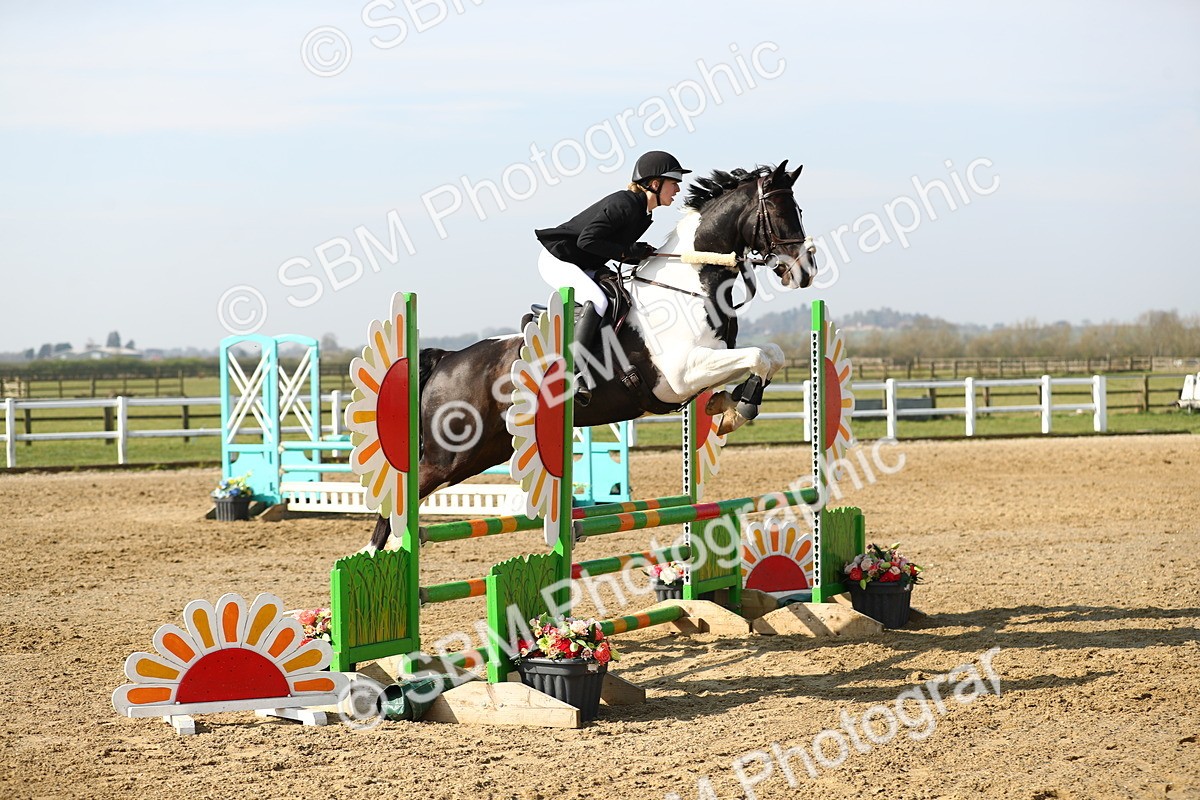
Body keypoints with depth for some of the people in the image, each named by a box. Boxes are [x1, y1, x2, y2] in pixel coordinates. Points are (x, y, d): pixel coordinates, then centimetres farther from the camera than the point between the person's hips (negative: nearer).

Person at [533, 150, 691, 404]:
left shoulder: (644, 214, 8)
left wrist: (647, 256, -2)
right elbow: (587, 240, -27)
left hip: (584, 267, 10)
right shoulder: (624, 204, -22)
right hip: (557, 259, -10)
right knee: (597, 301, -30)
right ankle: (577, 373, -35)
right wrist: (628, 251, -22)